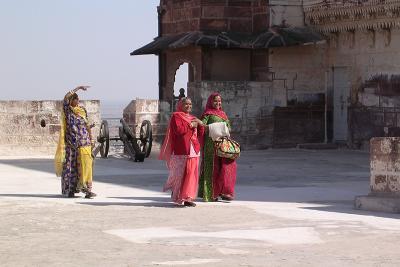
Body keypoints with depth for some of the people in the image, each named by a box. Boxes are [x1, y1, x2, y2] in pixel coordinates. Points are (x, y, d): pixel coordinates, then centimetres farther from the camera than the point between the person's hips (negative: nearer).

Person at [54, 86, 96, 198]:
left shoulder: (83, 110, 9)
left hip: (83, 142, 2)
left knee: (85, 163, -10)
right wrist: (78, 87, -16)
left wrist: (91, 139, 10)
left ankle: (87, 188, -13)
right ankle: (70, 189, 14)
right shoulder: (67, 110, -1)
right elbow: (66, 97, -18)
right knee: (70, 165, 3)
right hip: (70, 142, -2)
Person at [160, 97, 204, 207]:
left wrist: (200, 125, -3)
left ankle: (187, 198, 3)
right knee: (180, 173, -4)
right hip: (181, 151, -6)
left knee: (191, 173, 0)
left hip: (193, 150, 6)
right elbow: (178, 130, -17)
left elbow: (200, 134, 15)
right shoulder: (176, 116, -2)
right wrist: (190, 125, -12)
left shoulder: (193, 118, 20)